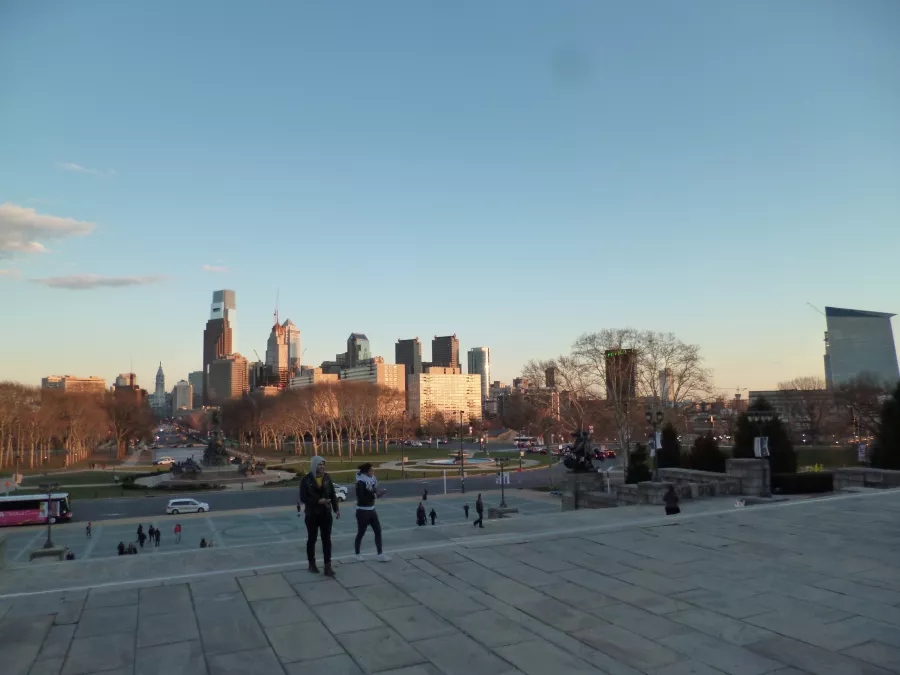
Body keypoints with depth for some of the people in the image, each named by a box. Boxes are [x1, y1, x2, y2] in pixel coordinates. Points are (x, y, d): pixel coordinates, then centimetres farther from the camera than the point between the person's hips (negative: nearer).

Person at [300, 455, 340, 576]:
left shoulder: (327, 477, 0)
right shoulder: (306, 480, -11)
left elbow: (332, 494, 5)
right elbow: (303, 498, -15)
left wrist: (336, 509, -2)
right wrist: (318, 501, -24)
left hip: (326, 514, 3)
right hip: (312, 515, -2)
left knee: (327, 540, 2)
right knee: (311, 539, 13)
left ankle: (327, 566, 5)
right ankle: (312, 564, 29)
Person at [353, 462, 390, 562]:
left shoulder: (370, 480, 4)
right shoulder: (360, 483, -19)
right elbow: (361, 498, -26)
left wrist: (378, 493, -12)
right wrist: (375, 495, -24)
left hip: (371, 510, 8)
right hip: (363, 511, -8)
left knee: (378, 531, 5)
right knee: (361, 533, 6)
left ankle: (380, 555, 9)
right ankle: (358, 554, 26)